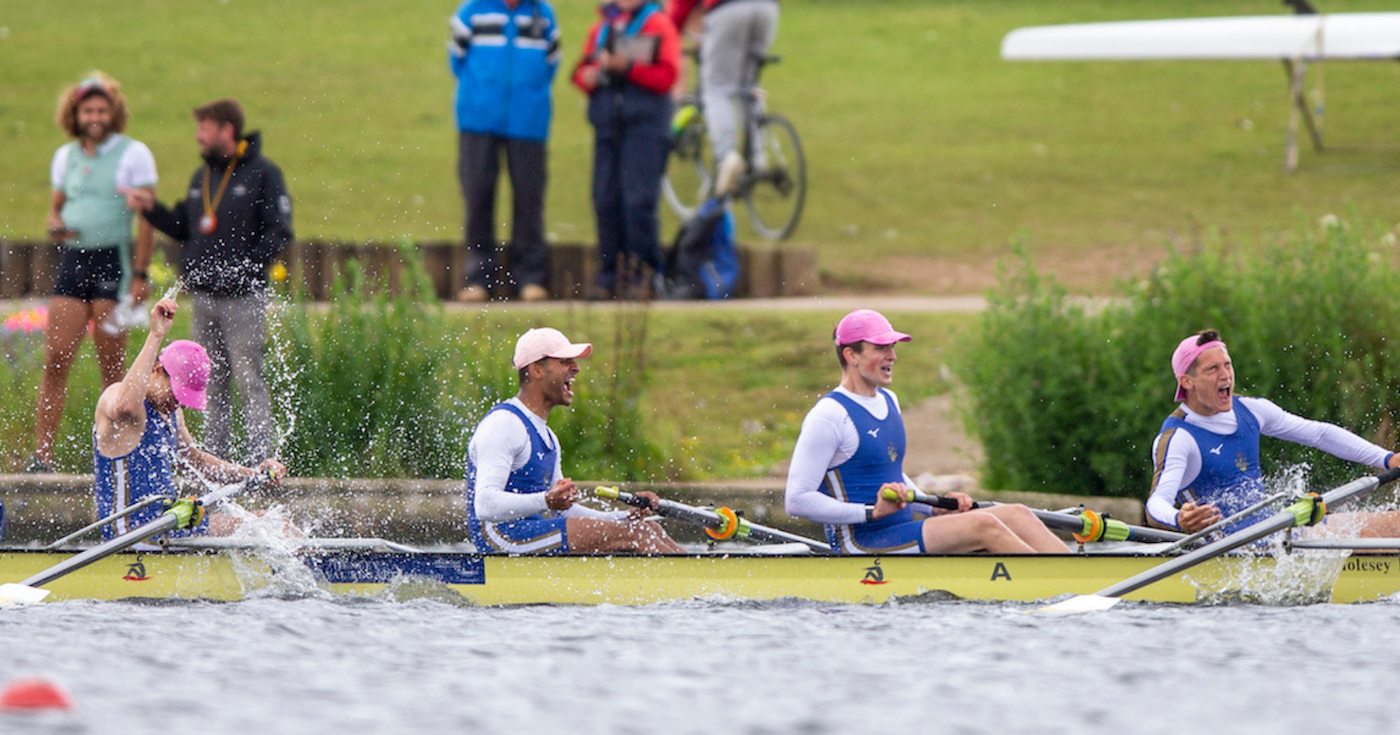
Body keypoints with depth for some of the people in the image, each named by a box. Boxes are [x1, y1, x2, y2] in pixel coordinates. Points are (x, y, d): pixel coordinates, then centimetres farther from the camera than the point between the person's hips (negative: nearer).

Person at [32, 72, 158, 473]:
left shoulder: (133, 154, -2)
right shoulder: (65, 157, 14)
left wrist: (139, 275, -12)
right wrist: (56, 225, -1)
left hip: (113, 260, -5)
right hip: (72, 259, 5)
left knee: (112, 366, -3)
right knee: (55, 360, -4)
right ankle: (41, 452, -5)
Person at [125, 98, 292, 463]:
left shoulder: (262, 173, -3)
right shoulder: (201, 178, 18)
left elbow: (279, 232, -8)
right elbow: (184, 229, 20)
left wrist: (247, 266, -20)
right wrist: (152, 209, 7)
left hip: (243, 297, -7)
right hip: (203, 296, 7)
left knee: (249, 380, -8)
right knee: (212, 382, 8)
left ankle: (260, 459, -7)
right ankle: (214, 457, 12)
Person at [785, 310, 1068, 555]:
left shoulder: (888, 402, 16)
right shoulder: (829, 416, -12)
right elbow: (797, 500, -16)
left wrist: (936, 507, 11)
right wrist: (872, 512, -22)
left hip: (902, 531, 10)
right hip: (862, 544, -10)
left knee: (1016, 516, -4)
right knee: (983, 525, -24)